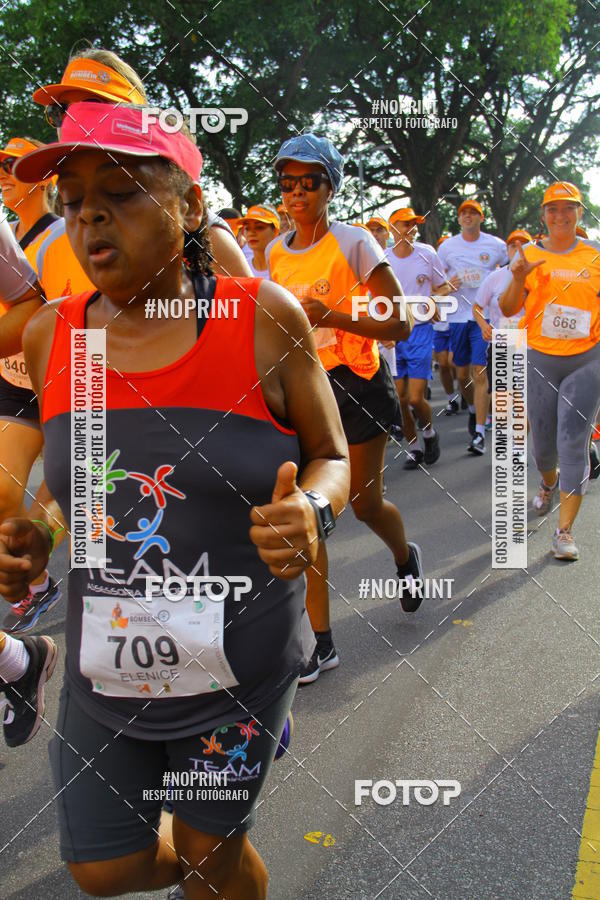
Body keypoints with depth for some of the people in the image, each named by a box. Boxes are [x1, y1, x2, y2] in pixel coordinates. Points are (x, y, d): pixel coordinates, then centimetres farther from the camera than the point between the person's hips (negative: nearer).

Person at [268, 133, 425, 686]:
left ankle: (406, 558, 46)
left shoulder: (354, 243, -10)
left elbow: (400, 325, -15)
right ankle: (320, 643, 7)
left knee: (365, 504, 8)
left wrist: (329, 315, -25)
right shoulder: (276, 252, 7)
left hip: (357, 386, -4)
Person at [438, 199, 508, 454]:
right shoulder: (447, 247, 5)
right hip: (457, 316, 3)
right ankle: (473, 410, 40)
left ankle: (479, 433, -11)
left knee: (479, 372, -12)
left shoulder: (496, 245, 1)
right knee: (462, 373, 10)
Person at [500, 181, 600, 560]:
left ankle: (565, 530, -3)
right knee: (543, 440, 11)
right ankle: (549, 483, 47)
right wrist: (518, 278, -19)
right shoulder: (530, 254, 1)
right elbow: (508, 309, -2)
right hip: (540, 359, 1)